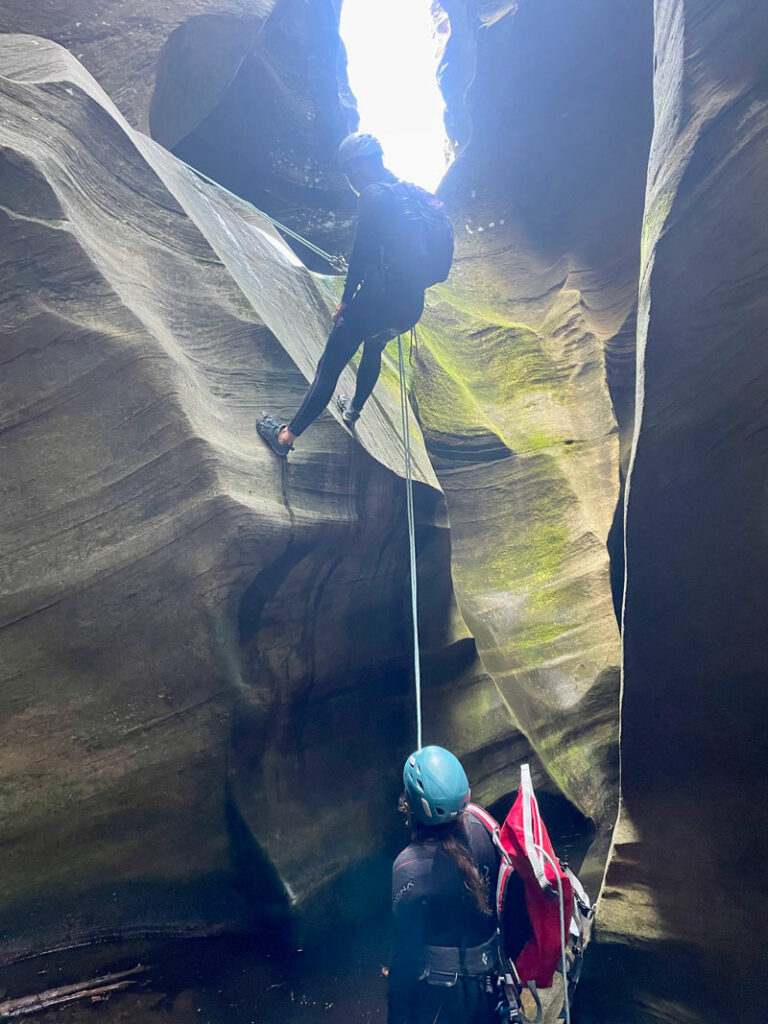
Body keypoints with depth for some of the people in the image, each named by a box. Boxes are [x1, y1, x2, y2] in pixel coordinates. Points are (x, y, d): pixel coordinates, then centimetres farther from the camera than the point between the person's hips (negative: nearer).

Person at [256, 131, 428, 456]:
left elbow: (361, 253, -16)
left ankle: (286, 436, 6)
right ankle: (354, 410, 53)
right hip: (412, 307, 8)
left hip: (376, 302, -8)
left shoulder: (373, 195, -11)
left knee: (329, 366, 0)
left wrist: (345, 300, -8)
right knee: (373, 349, 35)